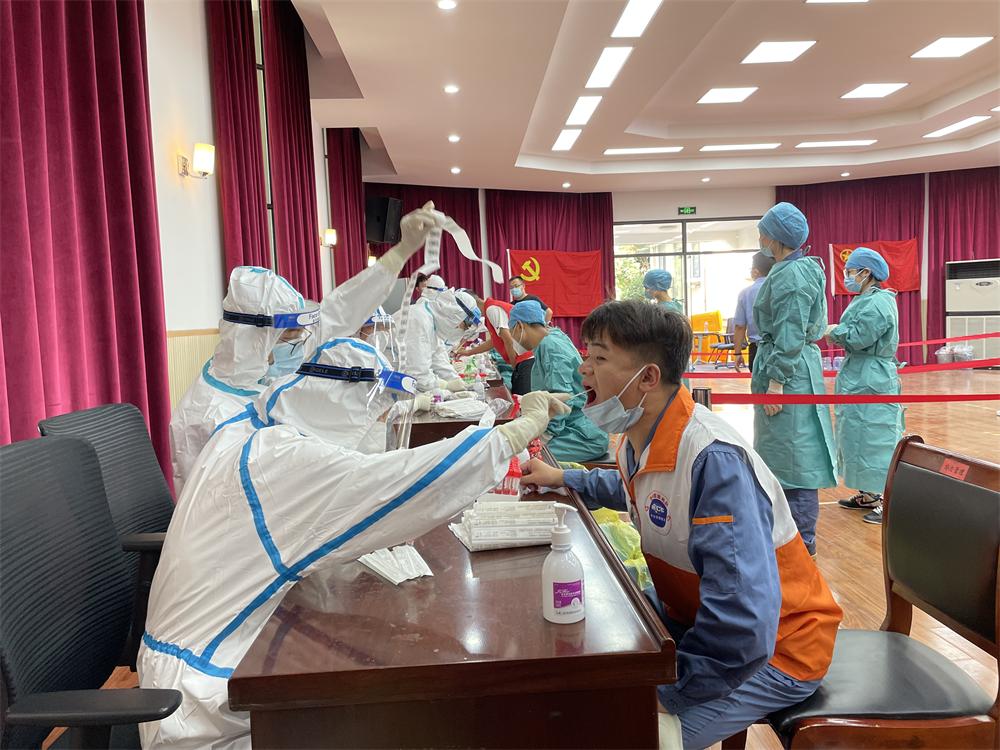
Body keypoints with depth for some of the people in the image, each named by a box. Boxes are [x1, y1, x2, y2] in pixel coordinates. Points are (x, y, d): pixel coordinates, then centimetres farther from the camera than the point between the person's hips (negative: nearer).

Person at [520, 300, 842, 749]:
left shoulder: (713, 460, -31)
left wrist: (655, 690, -23)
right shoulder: (640, 440, -5)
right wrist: (564, 479, 20)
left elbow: (743, 634, -34)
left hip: (770, 653, -8)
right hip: (692, 621, 8)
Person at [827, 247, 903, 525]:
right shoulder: (865, 300, 15)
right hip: (858, 378, 10)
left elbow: (859, 337, -22)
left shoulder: (878, 303, -17)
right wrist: (836, 331, 0)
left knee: (876, 439, -6)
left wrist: (834, 331, -7)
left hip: (872, 382, -10)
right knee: (860, 437, 15)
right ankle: (868, 494, 24)